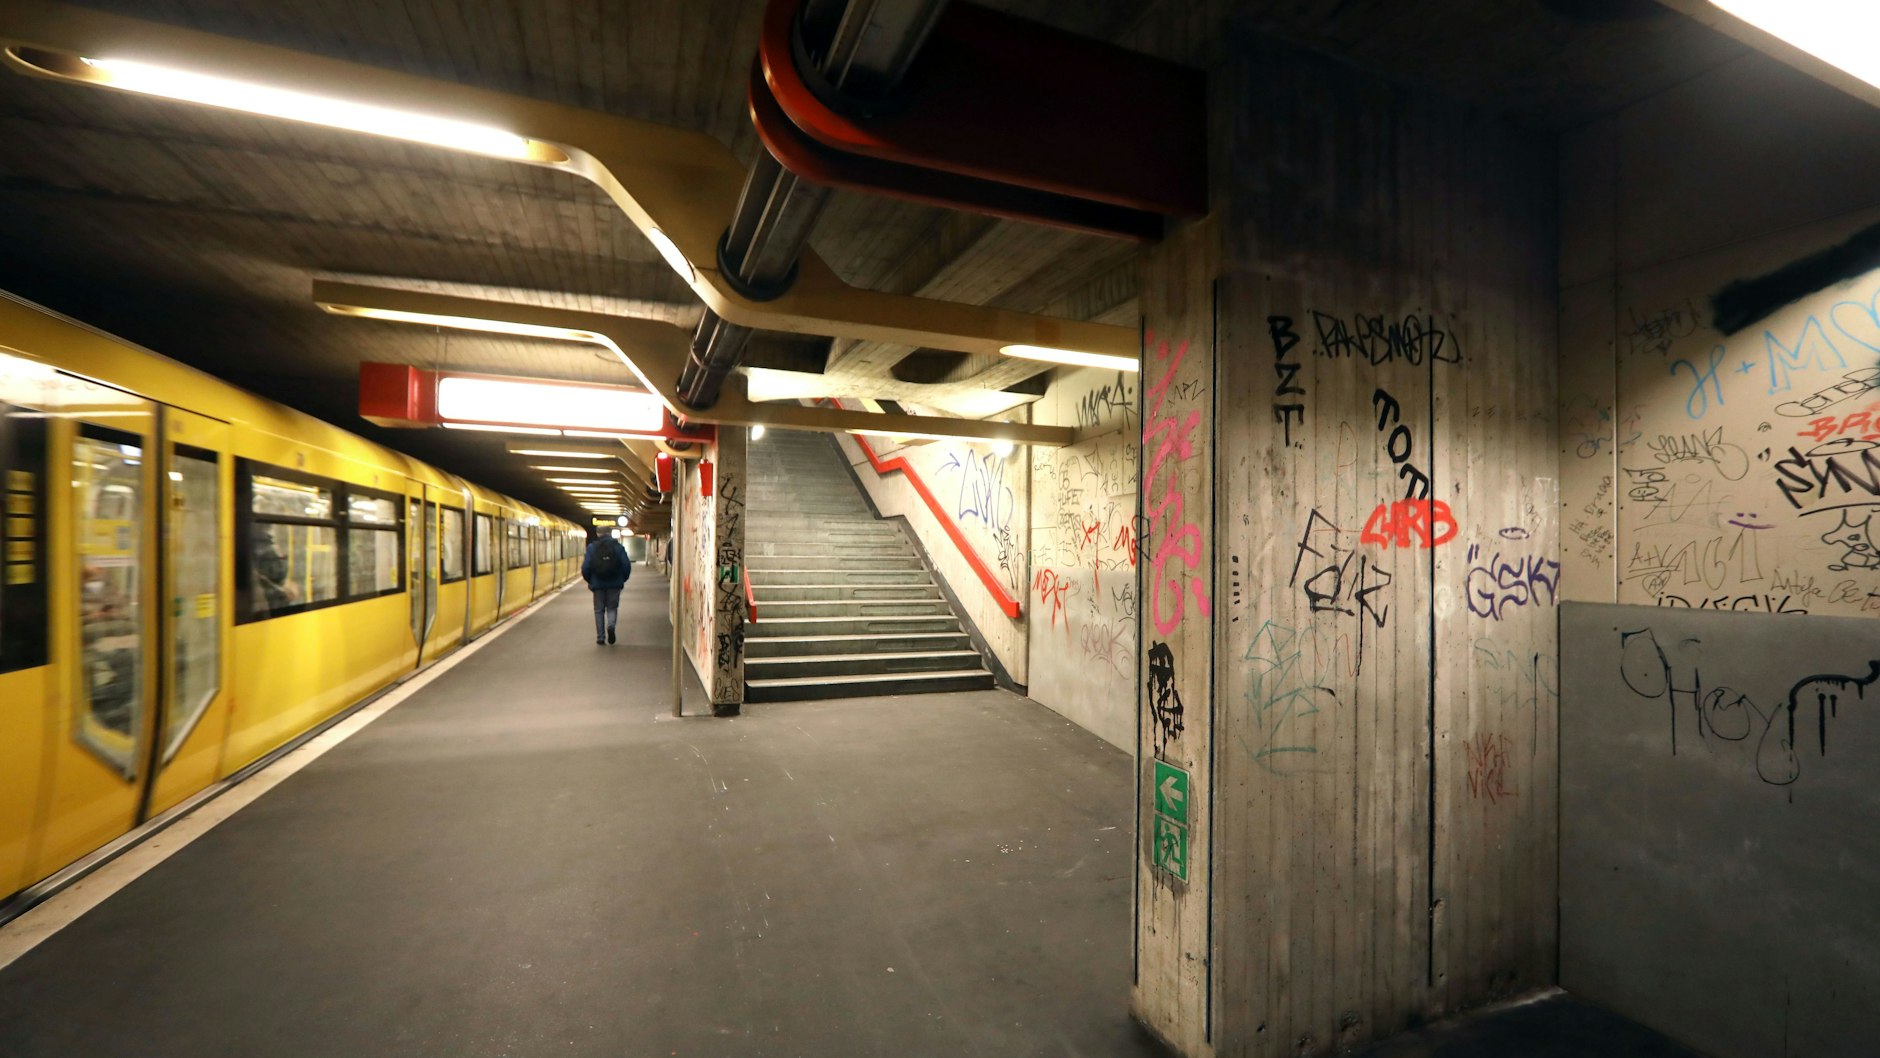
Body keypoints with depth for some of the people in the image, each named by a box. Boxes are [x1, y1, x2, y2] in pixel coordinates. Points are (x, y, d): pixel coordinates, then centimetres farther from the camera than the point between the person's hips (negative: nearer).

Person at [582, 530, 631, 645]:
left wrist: (590, 581, 10)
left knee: (599, 610, 12)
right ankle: (611, 625, -16)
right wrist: (622, 579, 8)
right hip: (614, 584, 0)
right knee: (612, 607, 12)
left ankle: (600, 637, 12)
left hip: (598, 584, 0)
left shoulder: (592, 547, -1)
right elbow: (627, 565, -7)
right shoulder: (618, 546, -1)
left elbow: (585, 567, -7)